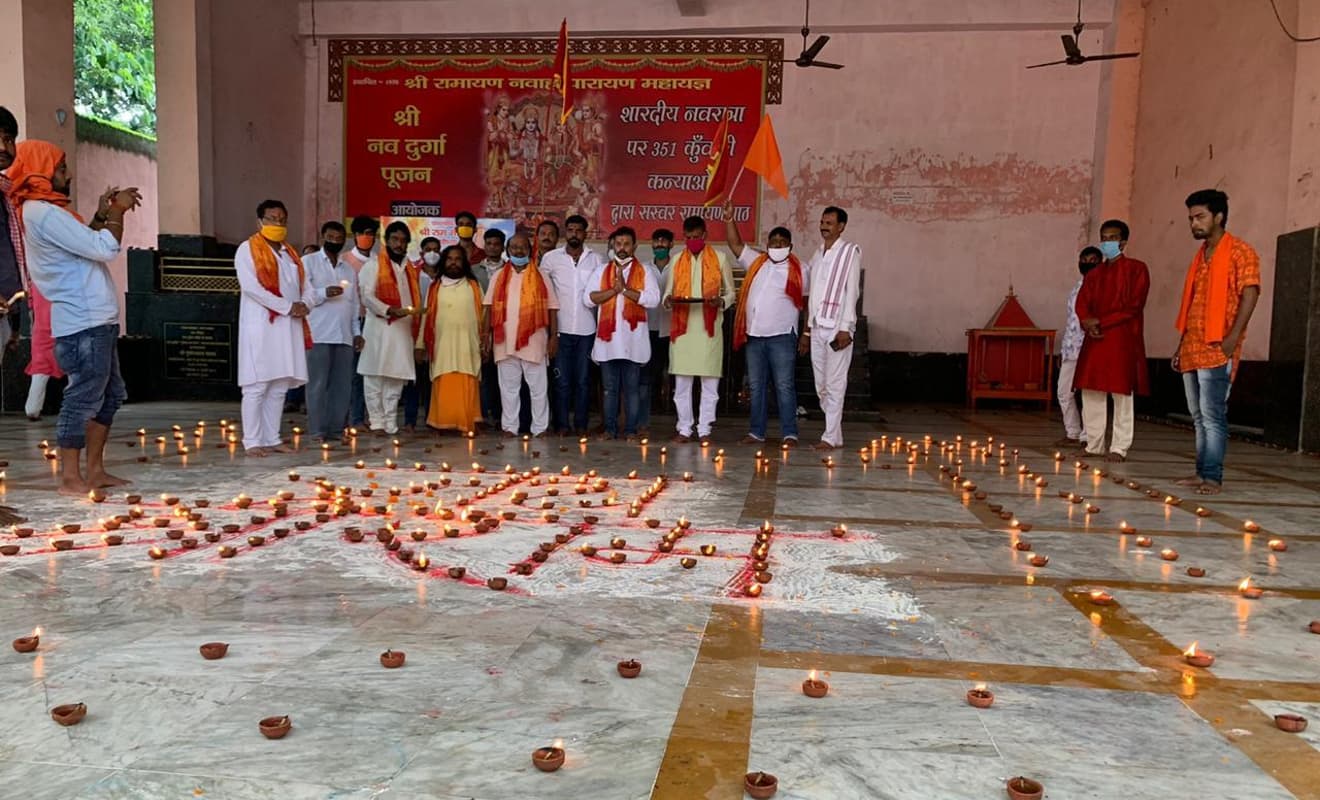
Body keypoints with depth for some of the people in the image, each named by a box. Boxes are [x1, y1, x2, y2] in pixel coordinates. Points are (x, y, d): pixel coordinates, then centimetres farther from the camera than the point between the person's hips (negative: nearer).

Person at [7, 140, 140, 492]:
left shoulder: (43, 211, 18)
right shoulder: (44, 213, -14)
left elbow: (86, 245, 23)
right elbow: (104, 249, -18)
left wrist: (102, 215, 13)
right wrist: (117, 211, -4)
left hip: (95, 319, 11)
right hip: (83, 323, -11)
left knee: (110, 395, 14)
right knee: (83, 398, -7)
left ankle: (95, 470, 20)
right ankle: (70, 478, 0)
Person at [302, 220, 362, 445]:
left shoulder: (349, 269, 21)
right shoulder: (308, 262, 6)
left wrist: (357, 331, 12)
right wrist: (324, 293, -18)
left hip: (344, 335, 5)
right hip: (318, 334, -5)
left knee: (342, 384, 3)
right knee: (318, 384, -4)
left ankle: (337, 428, 10)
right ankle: (318, 431, 0)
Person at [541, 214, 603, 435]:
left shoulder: (595, 259, 6)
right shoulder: (550, 258, 3)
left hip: (587, 328, 1)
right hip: (561, 328, -1)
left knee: (583, 379, 7)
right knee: (562, 380, 2)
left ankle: (580, 423, 15)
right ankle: (562, 423, 10)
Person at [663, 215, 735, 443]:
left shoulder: (719, 259, 5)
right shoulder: (677, 260, 11)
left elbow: (730, 293, 8)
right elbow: (668, 292, 15)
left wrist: (720, 301, -14)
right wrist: (669, 300, -8)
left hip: (709, 328, -2)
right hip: (682, 328, 2)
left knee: (709, 383, 1)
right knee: (682, 382, 5)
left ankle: (704, 430, 8)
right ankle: (684, 429, 13)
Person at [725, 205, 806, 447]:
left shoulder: (799, 270, 1)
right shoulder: (756, 262, 12)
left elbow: (807, 302, 2)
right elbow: (736, 245, 11)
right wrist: (730, 219, 0)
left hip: (782, 336, -4)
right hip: (754, 335, 4)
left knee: (785, 387, -4)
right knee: (756, 386, 9)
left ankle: (789, 434, 0)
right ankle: (756, 432, 17)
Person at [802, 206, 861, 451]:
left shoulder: (850, 252, -2)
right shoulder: (818, 254, 18)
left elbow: (852, 291, -9)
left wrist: (845, 329, -16)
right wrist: (807, 330, 16)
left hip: (837, 328, -7)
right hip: (817, 328, 7)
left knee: (835, 384, -6)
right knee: (821, 385, 7)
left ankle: (831, 436, -2)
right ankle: (834, 432, 16)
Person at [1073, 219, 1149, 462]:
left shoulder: (1136, 268, 1)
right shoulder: (1093, 274, 19)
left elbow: (1134, 306, -8)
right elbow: (1081, 304, 9)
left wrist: (1101, 321, -13)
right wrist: (1087, 323, -12)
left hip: (1123, 340, -5)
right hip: (1094, 341, 6)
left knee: (1122, 394, -3)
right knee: (1091, 393, 4)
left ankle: (1119, 448, 0)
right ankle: (1093, 445, 12)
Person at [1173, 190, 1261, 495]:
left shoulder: (1239, 251, -3)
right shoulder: (1200, 256, 20)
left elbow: (1249, 293, -12)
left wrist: (1233, 338, -21)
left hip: (1217, 350, -8)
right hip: (1192, 349, 8)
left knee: (1212, 415, -10)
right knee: (1199, 416, 9)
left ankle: (1213, 477, -8)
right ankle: (1202, 472, 14)